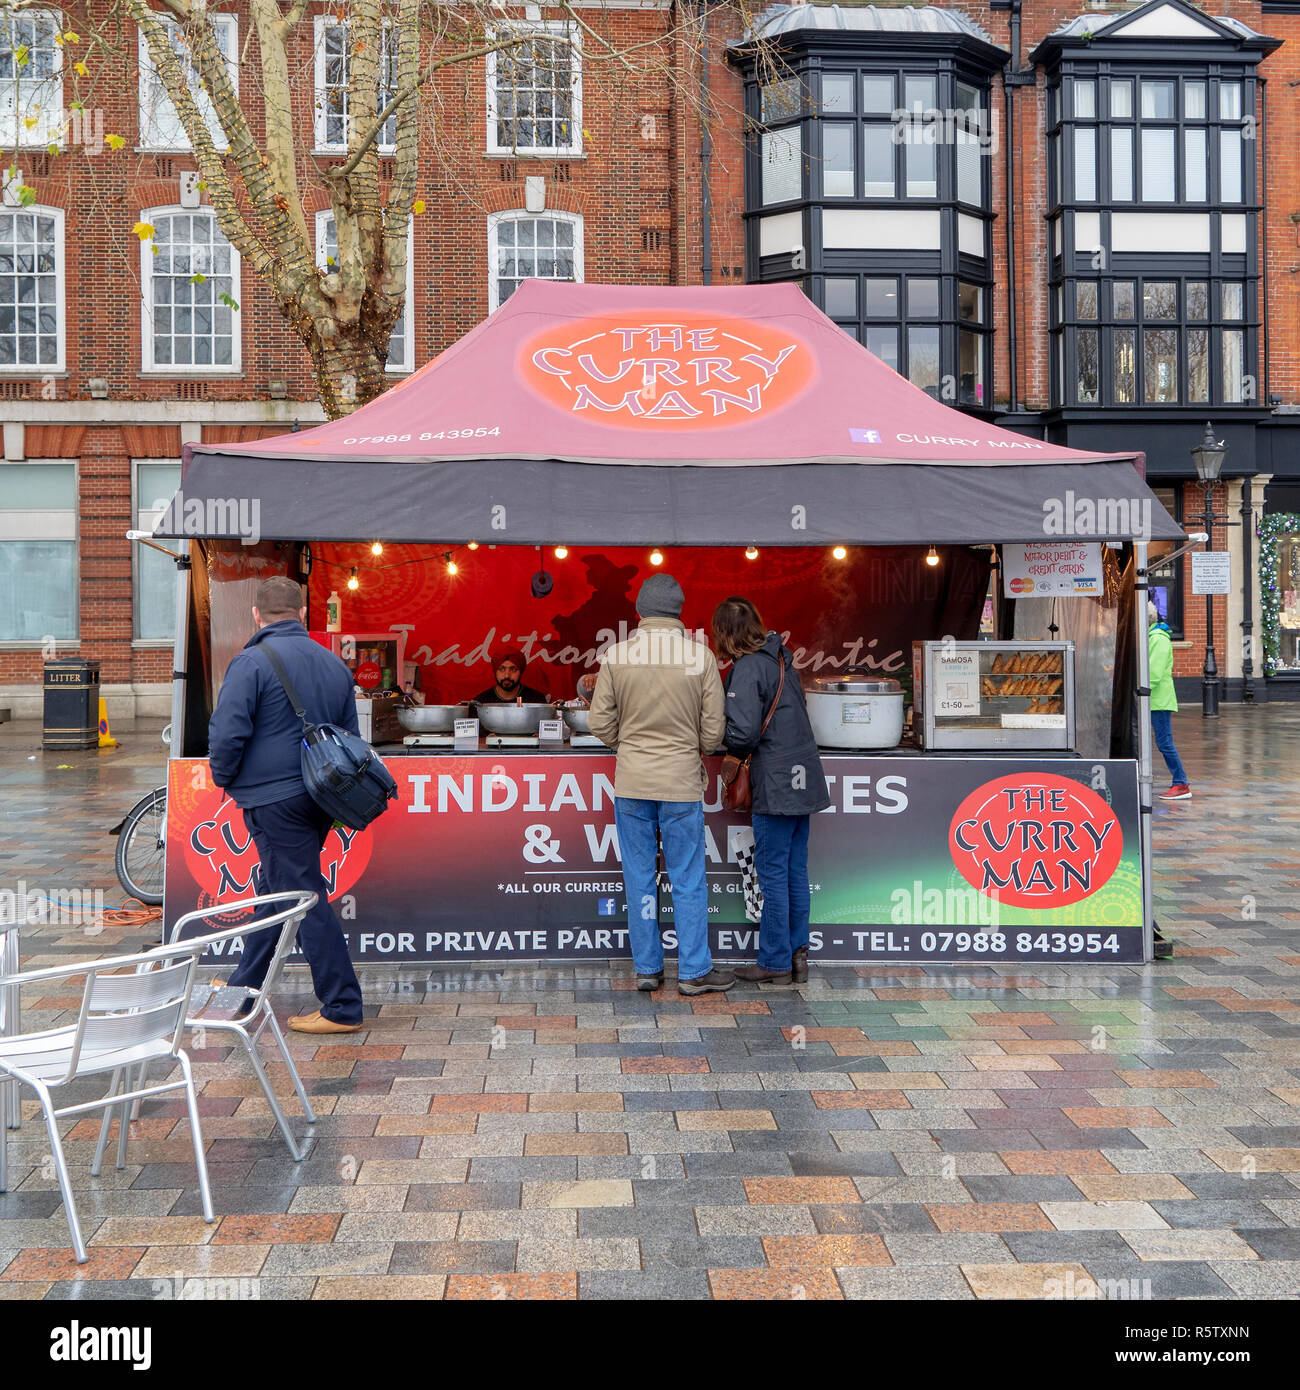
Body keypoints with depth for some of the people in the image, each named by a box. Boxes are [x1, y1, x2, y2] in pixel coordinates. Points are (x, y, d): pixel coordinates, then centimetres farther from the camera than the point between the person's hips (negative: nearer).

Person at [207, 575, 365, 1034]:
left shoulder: (251, 662, -12)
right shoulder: (334, 663, 10)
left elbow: (227, 734, -17)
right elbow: (350, 735, 16)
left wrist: (225, 779, 2)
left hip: (275, 799, -8)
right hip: (321, 799, 8)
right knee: (273, 891, 20)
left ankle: (342, 1007, 1)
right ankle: (242, 990, 34)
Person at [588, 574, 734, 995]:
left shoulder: (615, 655, -6)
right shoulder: (701, 656, -7)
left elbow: (600, 723, -2)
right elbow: (714, 729, -3)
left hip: (630, 783, 1)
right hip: (682, 782, -1)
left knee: (639, 877, 11)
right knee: (688, 879, 8)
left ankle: (647, 968, 18)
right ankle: (693, 972, 14)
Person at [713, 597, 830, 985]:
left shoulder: (747, 669, -13)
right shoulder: (781, 656, 12)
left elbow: (743, 731, -20)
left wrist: (735, 750, 1)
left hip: (776, 783, -8)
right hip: (803, 776, 8)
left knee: (773, 872, 0)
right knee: (796, 870, 13)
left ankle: (775, 962, 7)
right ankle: (798, 955, 19)